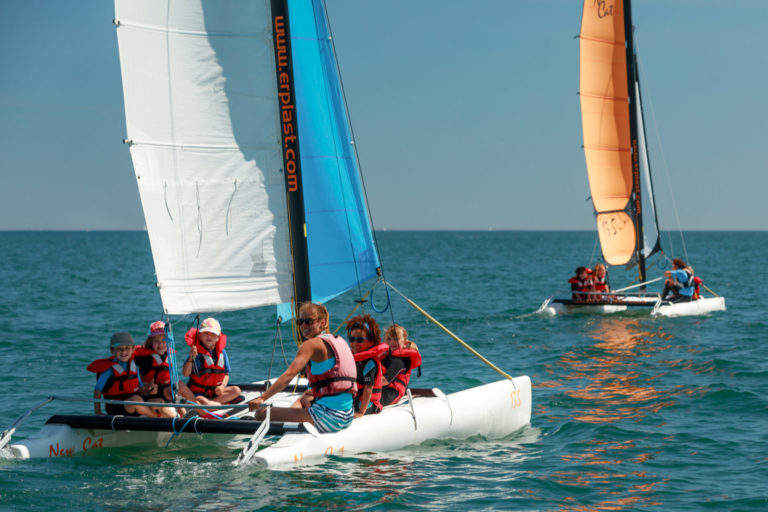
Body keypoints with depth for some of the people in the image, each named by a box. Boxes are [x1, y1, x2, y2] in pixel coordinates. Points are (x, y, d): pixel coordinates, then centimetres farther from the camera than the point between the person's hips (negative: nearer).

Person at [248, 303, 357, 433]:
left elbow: (289, 375, -19)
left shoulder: (313, 344, -7)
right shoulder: (340, 341, 17)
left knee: (262, 414, -11)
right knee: (302, 400, 42)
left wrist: (262, 398, -23)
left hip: (328, 415, -9)